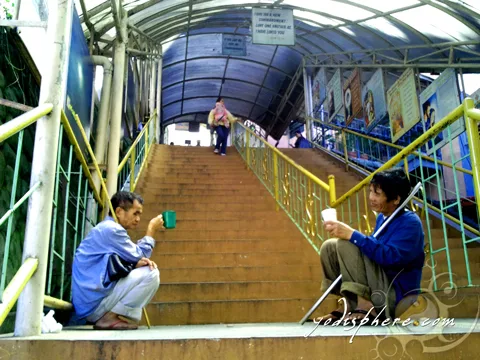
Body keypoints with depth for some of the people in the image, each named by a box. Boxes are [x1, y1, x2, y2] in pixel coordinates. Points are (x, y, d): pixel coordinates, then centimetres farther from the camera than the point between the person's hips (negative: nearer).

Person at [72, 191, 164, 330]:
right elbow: (138, 255, -9)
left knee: (149, 268, 15)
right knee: (150, 274, -16)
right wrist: (151, 230, 2)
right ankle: (109, 318, -9)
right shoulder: (111, 229, -14)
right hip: (93, 303, -10)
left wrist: (140, 262, -5)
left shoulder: (106, 229, 18)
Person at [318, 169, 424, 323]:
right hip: (377, 287, 9)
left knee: (346, 244, -23)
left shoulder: (410, 223, -15)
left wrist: (352, 235, -32)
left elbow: (391, 257, -31)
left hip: (396, 293, -9)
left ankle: (365, 306, -20)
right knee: (329, 247, 2)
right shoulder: (382, 217, 10)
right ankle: (350, 303, -2)